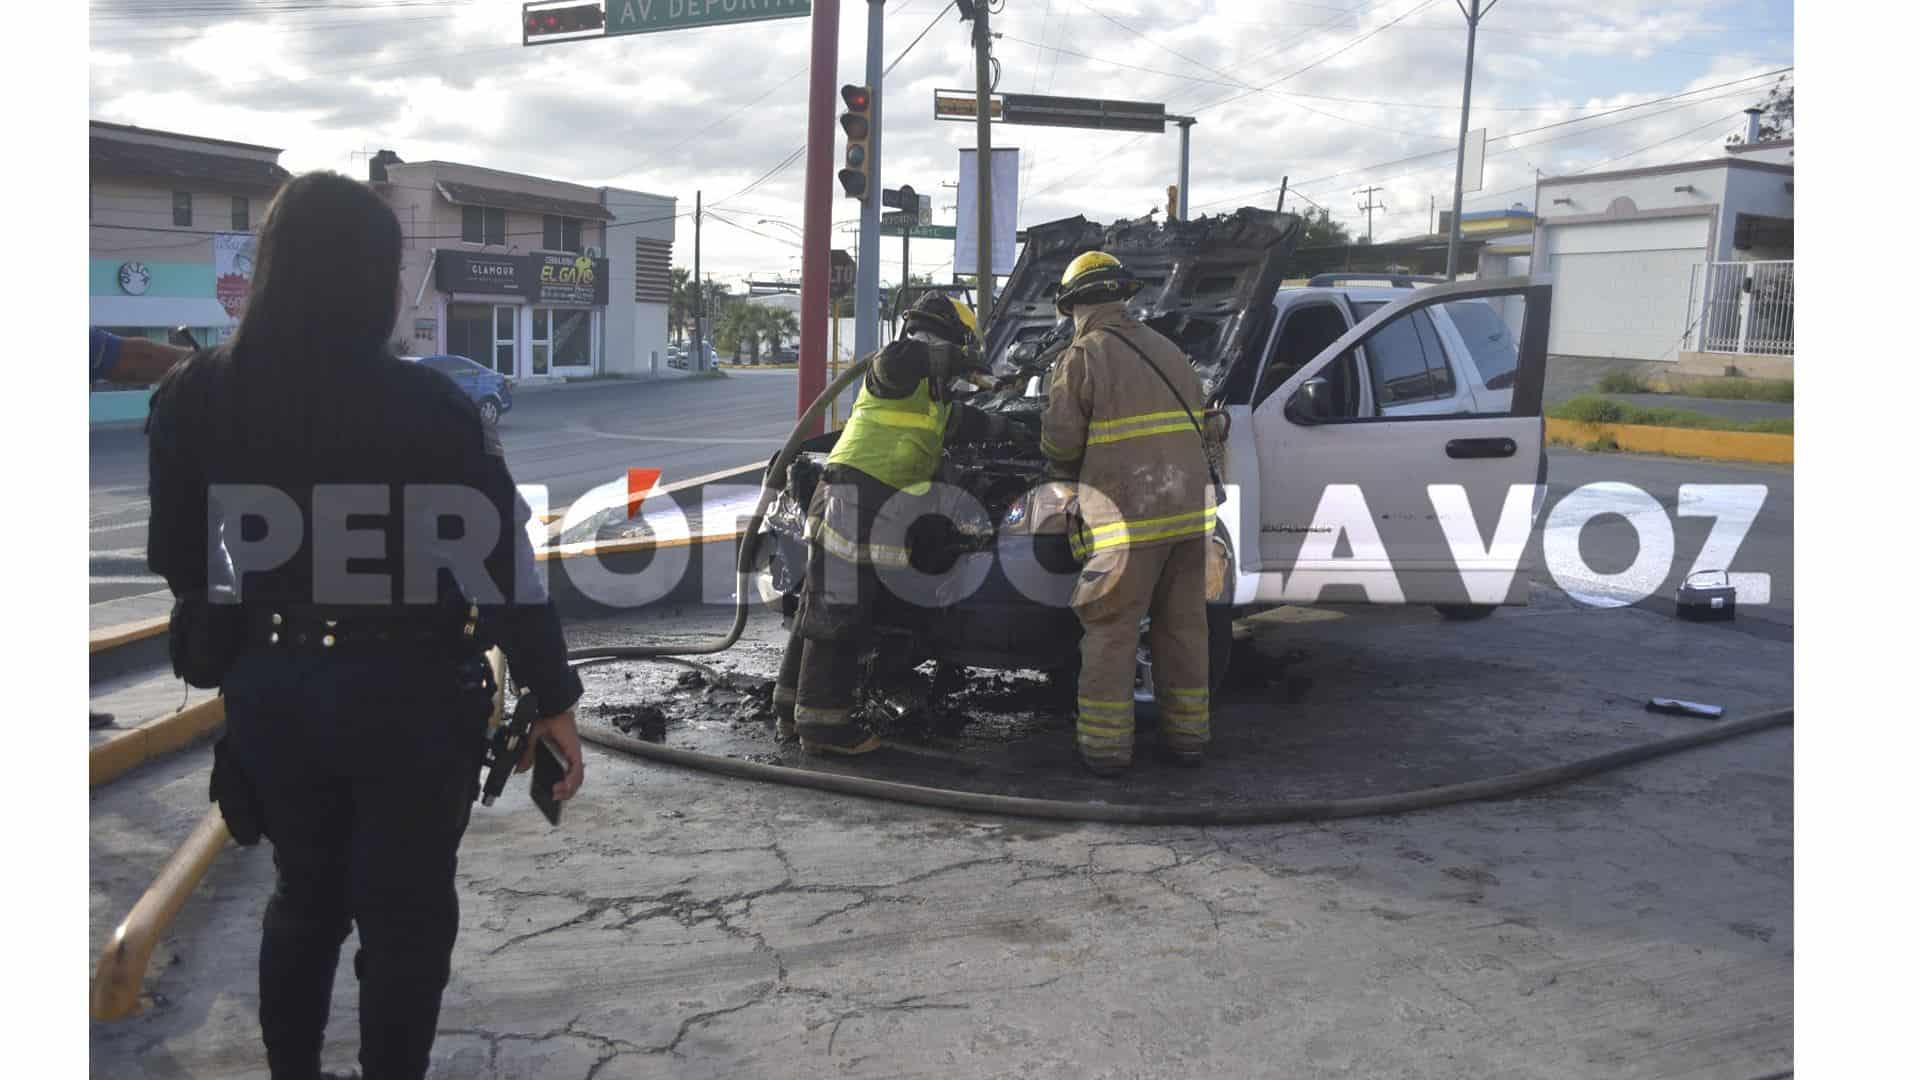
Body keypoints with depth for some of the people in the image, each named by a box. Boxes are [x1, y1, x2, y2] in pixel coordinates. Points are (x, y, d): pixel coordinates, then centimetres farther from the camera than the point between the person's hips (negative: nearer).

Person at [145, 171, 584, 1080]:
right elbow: (502, 568, -15)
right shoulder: (427, 406, -16)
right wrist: (552, 700, -6)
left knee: (304, 893, 24)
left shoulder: (201, 395, -4)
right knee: (405, 911, 12)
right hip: (409, 697, -4)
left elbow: (179, 560, 6)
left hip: (270, 690, 5)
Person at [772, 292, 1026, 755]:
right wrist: (951, 356, -18)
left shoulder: (931, 394, 27)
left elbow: (965, 422, 41)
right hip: (854, 496, -10)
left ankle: (794, 708, 22)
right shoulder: (905, 360, -4)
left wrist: (1011, 431, 49)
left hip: (872, 505, 10)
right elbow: (893, 362, -29)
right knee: (839, 609, -9)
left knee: (823, 607, 14)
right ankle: (822, 722, -6)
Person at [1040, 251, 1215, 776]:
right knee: (1183, 626, 14)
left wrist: (1070, 476, 16)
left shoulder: (1081, 359, -4)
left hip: (1126, 518, -6)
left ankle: (1105, 745, 5)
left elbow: (1060, 446, -4)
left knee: (1109, 633, 3)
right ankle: (1187, 733, 21)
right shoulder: (1169, 351, 17)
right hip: (1188, 511, 6)